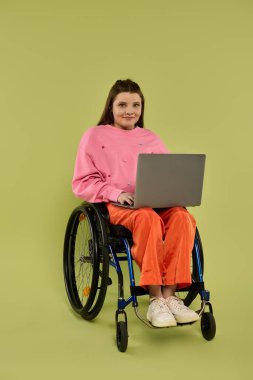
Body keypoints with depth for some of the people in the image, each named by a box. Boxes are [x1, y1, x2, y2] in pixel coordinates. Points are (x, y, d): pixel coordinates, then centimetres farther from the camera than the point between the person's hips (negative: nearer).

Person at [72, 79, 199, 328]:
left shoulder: (151, 139, 21)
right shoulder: (95, 136, 10)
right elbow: (82, 183, 3)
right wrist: (117, 193, -13)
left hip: (157, 203, 4)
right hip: (115, 206, -3)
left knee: (182, 217, -31)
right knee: (148, 218, -38)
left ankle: (169, 295, -31)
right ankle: (155, 299, -32)